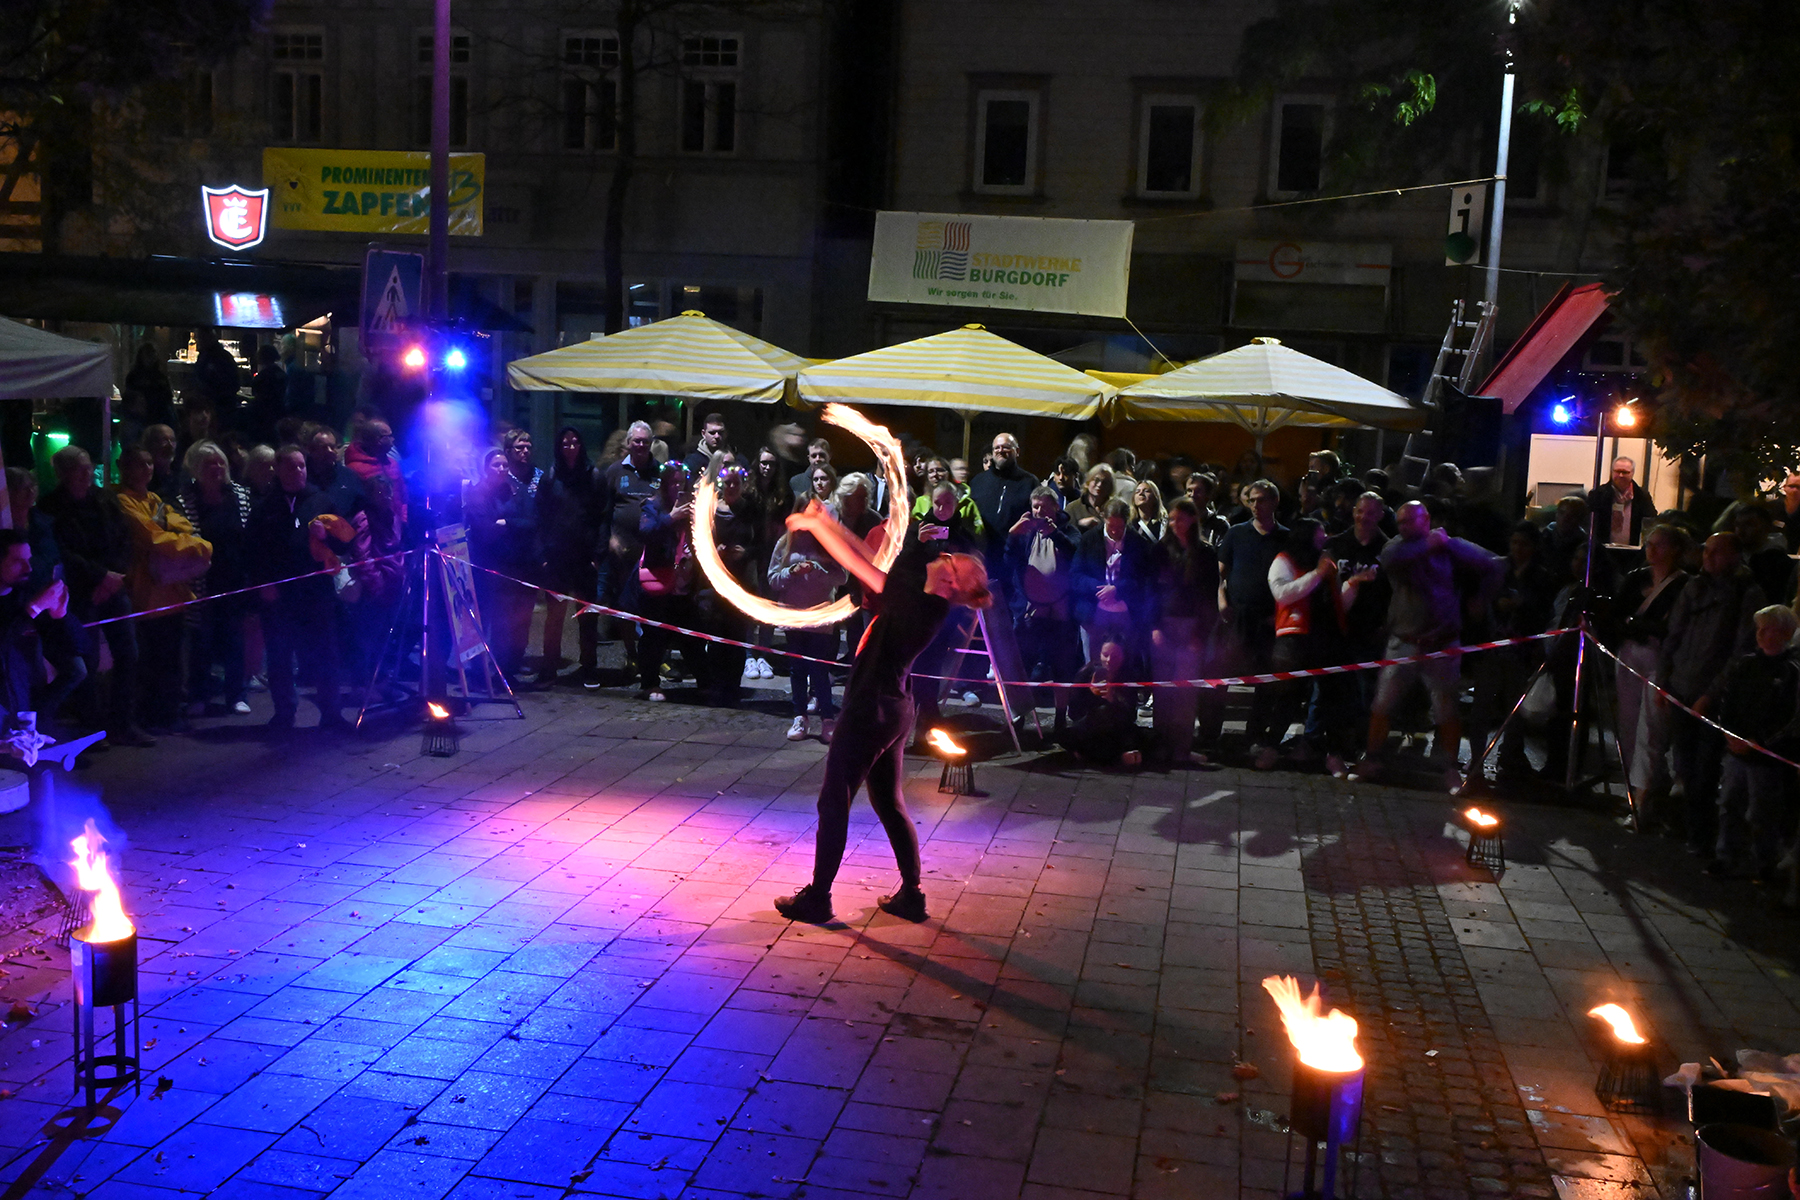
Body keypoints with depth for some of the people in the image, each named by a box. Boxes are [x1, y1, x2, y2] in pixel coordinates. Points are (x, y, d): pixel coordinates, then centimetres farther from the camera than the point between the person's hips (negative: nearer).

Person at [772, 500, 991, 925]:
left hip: (871, 710, -9)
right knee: (889, 801, 18)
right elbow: (875, 560, 7)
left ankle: (817, 898, 12)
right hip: (894, 709, 9)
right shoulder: (926, 602, 1)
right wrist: (828, 522, 5)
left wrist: (813, 524, -11)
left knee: (834, 801, 3)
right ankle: (911, 895, 23)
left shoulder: (917, 606, -24)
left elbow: (860, 566, -21)